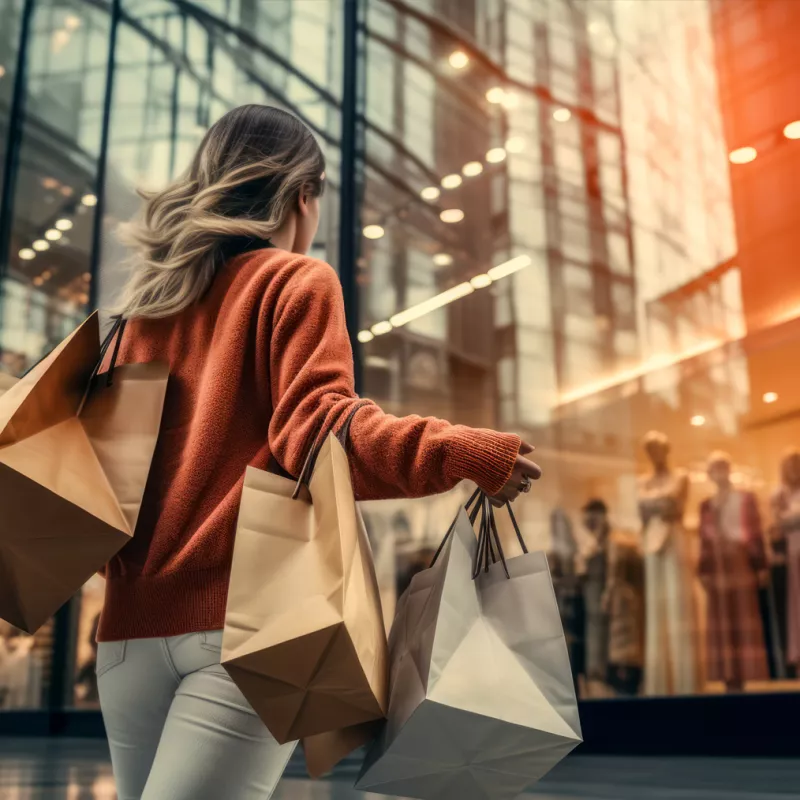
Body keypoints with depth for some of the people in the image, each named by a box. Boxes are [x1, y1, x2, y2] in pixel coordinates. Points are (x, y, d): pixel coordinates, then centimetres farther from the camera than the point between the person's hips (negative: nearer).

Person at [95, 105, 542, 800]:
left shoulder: (147, 298, 16)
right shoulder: (297, 281, 0)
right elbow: (314, 427, -15)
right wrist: (460, 454, -20)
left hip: (133, 620, 6)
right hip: (243, 615, -6)